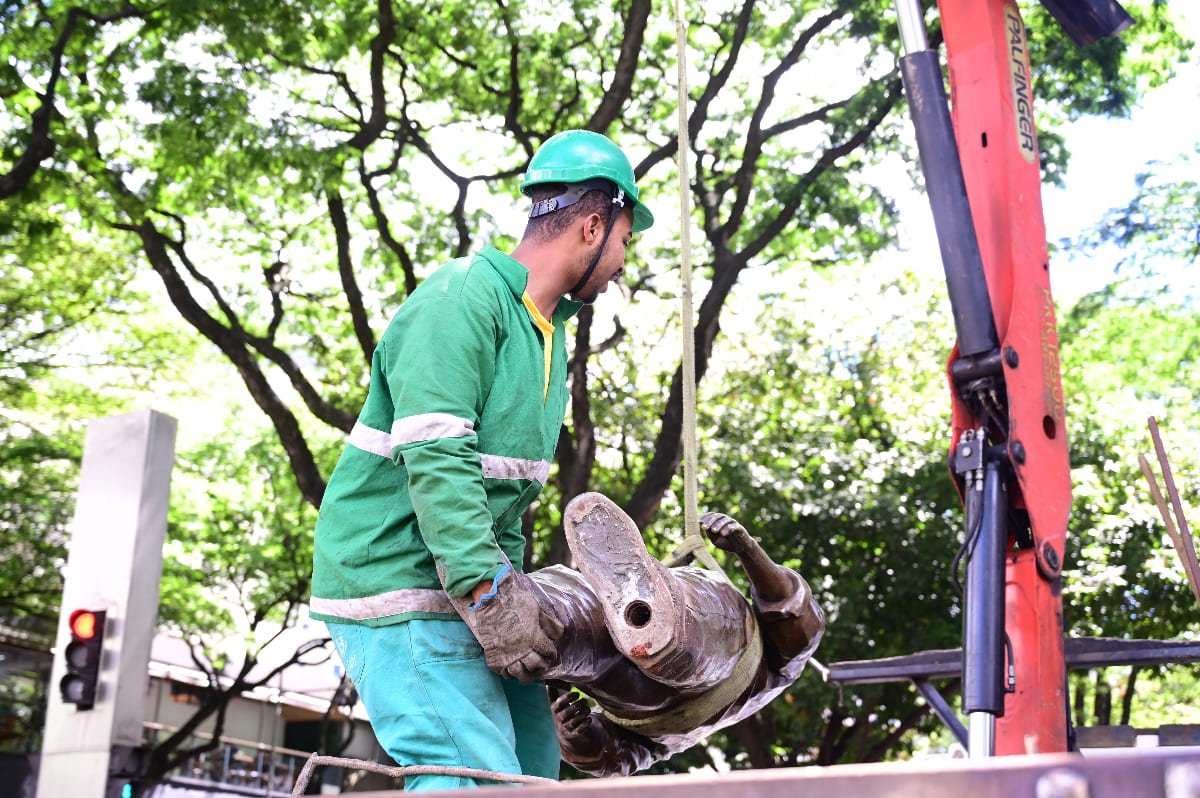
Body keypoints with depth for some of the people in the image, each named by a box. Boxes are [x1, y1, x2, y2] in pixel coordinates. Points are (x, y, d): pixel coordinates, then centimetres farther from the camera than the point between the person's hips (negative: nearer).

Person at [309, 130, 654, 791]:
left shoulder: (551, 333, 17)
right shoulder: (463, 298, -14)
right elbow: (434, 458, -25)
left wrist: (515, 579, 6)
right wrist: (490, 594, -28)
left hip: (464, 580, 10)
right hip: (394, 582, -10)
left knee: (533, 755, 10)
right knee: (478, 775, -17)